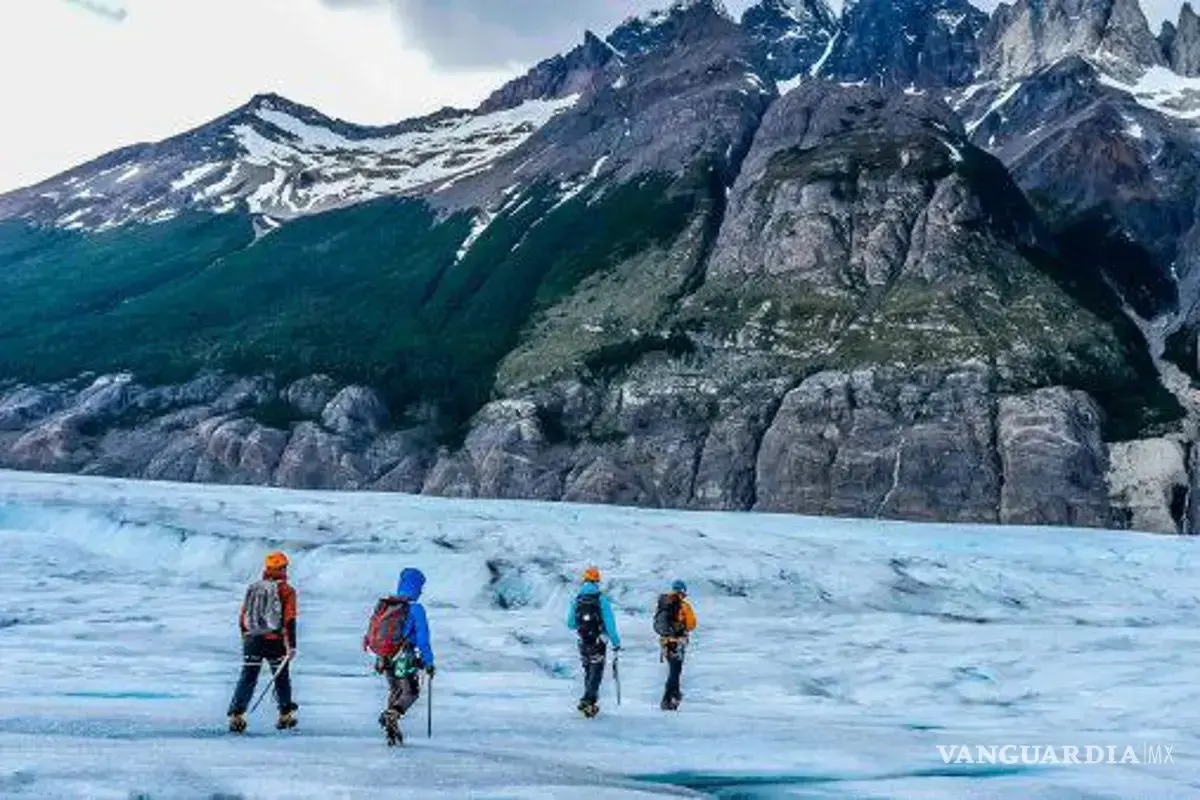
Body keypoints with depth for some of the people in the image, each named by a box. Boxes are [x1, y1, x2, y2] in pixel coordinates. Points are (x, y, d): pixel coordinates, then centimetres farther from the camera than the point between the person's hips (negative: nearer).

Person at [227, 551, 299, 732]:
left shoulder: (252, 588, 11)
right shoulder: (286, 590, -3)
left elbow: (242, 618, 15)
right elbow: (289, 620, -11)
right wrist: (291, 645, -12)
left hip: (252, 640, 3)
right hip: (275, 641, -3)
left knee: (247, 678, 5)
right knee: (281, 677, 13)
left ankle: (236, 714, -9)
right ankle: (285, 716, 21)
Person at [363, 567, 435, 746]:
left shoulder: (382, 605, 2)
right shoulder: (415, 609, -15)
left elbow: (371, 632, 11)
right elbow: (422, 639, -14)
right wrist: (429, 663, -5)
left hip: (384, 659, 5)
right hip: (405, 661, -5)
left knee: (395, 690, 25)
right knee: (411, 693, 13)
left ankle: (390, 719, 8)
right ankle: (393, 714, -14)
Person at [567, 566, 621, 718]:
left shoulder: (576, 600, 1)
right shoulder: (601, 599, -11)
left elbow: (570, 623, 7)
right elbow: (609, 622, -13)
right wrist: (616, 641, -7)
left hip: (583, 642, 4)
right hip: (598, 642, -4)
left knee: (588, 671, 19)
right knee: (596, 672, 1)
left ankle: (590, 699, 25)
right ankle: (588, 699, -12)